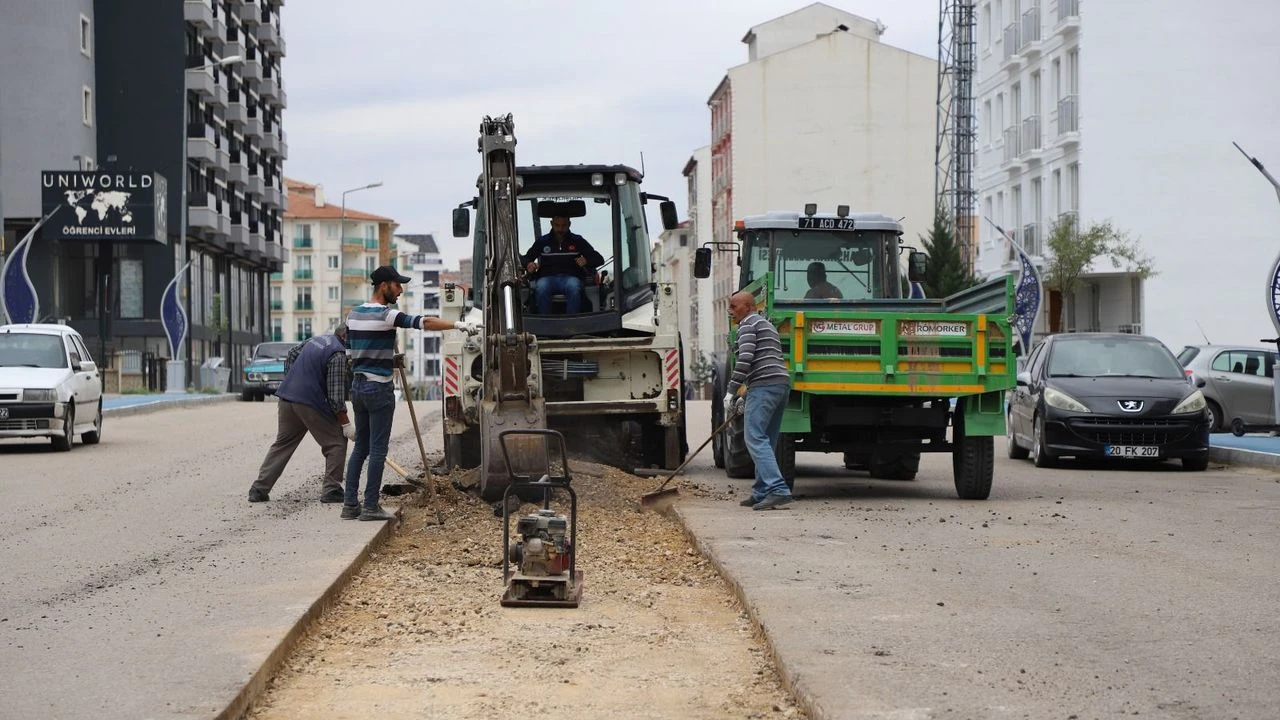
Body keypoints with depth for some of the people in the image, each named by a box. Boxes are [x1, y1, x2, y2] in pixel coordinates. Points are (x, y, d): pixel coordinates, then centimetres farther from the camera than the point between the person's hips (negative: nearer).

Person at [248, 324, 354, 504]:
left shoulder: (316, 340, 15)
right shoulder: (338, 355, -12)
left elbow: (291, 354, 30)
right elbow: (336, 396, -16)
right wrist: (346, 424, -12)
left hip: (287, 398, 8)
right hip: (311, 403, -8)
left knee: (282, 443, 14)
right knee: (336, 443, 4)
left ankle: (259, 489, 10)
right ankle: (331, 491, 1)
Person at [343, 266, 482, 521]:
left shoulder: (354, 314, 10)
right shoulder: (387, 315, -14)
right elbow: (423, 322, -23)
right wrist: (459, 325, -24)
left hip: (358, 385, 8)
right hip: (379, 388, -8)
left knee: (360, 447, 12)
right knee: (378, 449, -3)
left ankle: (350, 504, 10)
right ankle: (370, 506, -2)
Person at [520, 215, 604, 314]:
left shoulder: (577, 241, 16)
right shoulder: (542, 242, 18)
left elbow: (599, 259, 13)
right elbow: (524, 259, 19)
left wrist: (586, 261, -10)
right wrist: (528, 264, -7)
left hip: (571, 277, -1)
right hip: (547, 277, 1)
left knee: (574, 287, -37)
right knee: (541, 288, -35)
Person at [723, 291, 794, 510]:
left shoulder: (748, 324, 0)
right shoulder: (767, 325, 30)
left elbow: (745, 359, -14)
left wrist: (731, 392, -10)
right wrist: (746, 397, 29)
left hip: (764, 385, -10)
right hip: (782, 383, 10)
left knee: (755, 439, -14)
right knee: (765, 441, 12)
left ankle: (778, 490, -26)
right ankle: (762, 493, 12)